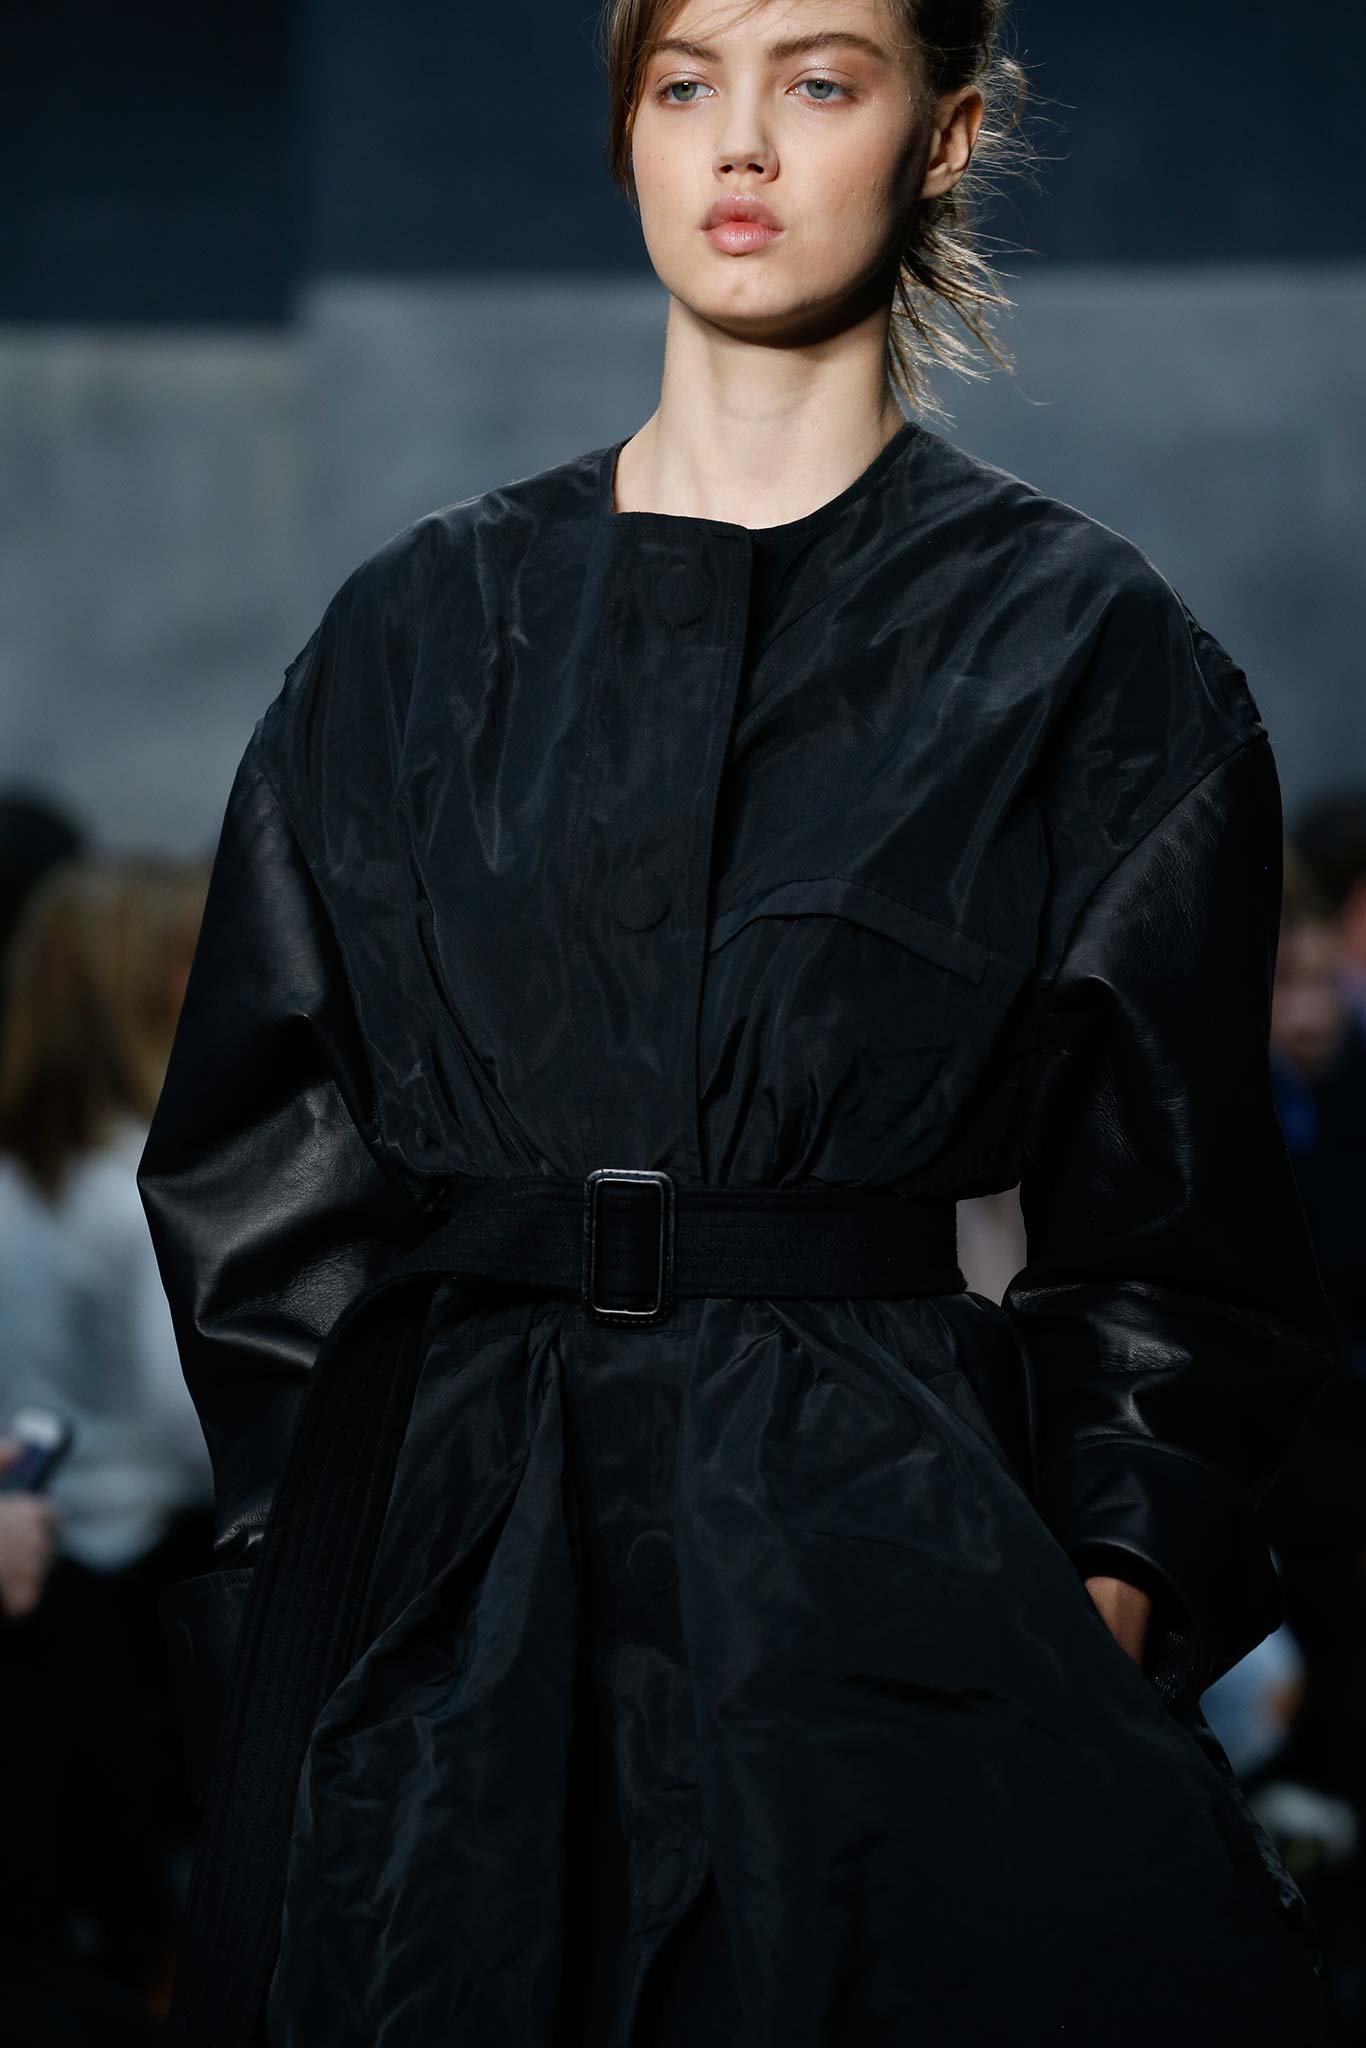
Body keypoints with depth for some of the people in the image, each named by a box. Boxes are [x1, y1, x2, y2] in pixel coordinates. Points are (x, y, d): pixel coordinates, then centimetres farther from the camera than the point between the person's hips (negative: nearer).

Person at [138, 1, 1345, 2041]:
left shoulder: (1077, 639, 4)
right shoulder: (429, 622, 11)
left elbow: (1171, 1204, 4)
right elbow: (256, 1147, 13)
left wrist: (1114, 1568, -8)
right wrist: (333, 1512, 2)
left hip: (886, 1554, -2)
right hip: (445, 1566, 2)